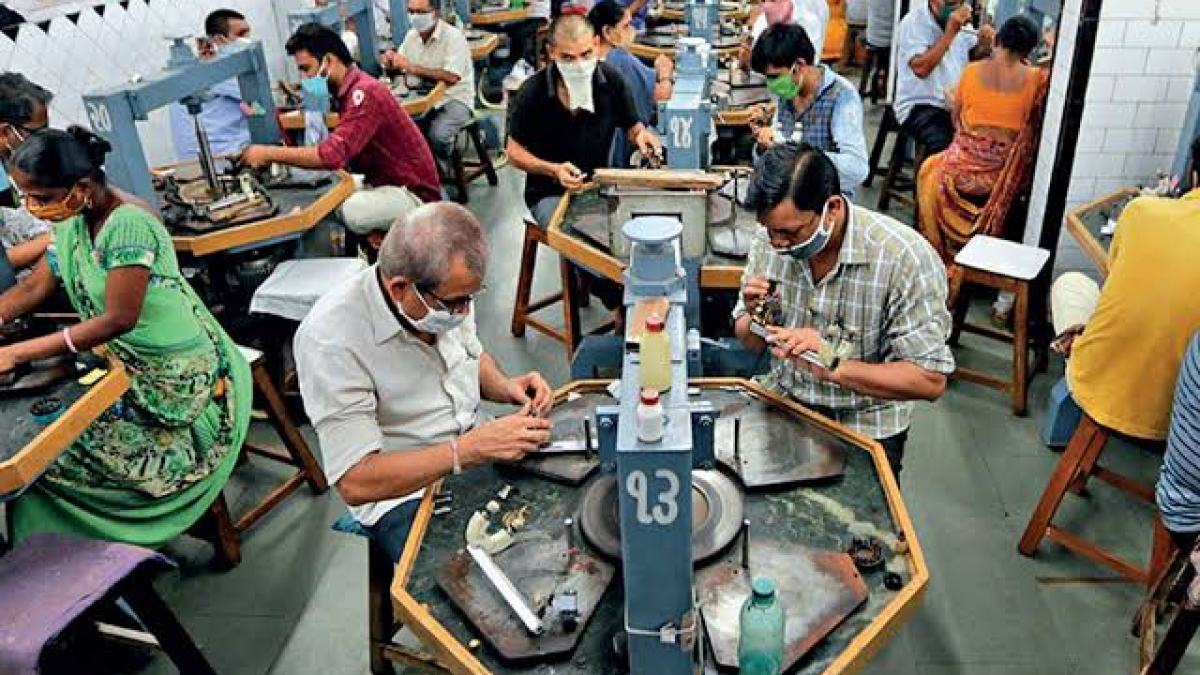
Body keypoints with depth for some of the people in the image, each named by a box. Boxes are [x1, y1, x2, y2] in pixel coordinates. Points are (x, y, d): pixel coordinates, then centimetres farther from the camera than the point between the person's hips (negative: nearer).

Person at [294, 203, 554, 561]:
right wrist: (472, 449, -31)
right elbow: (356, 483, -26)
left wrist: (505, 386, -7)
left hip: (476, 452, 7)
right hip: (404, 493, -6)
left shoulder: (447, 292, -8)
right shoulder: (331, 340, -26)